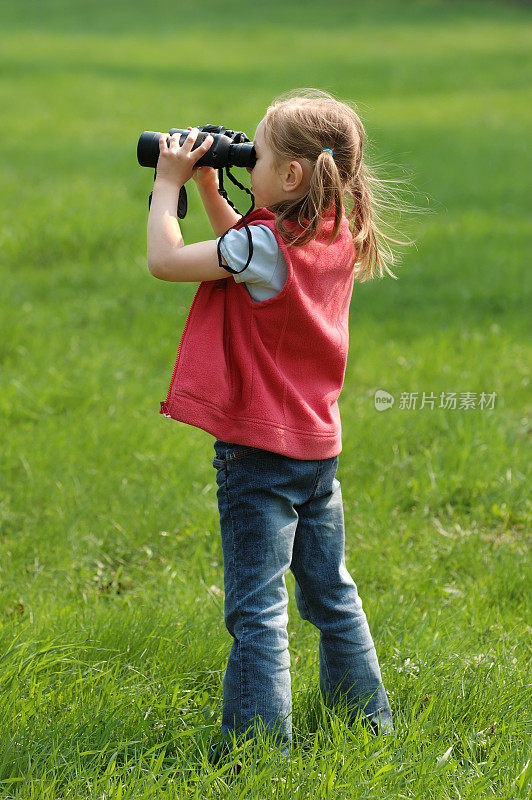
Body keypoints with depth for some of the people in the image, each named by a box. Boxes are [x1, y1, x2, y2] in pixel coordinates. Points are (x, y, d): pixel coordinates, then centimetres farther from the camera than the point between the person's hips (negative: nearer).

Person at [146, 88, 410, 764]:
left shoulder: (268, 245, -21)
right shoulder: (338, 238, 4)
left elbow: (165, 260, -19)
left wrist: (169, 184, -7)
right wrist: (208, 188, 13)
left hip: (260, 450, -8)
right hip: (318, 444, 8)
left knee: (256, 606, -3)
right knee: (329, 591, 20)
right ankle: (369, 719, 30)